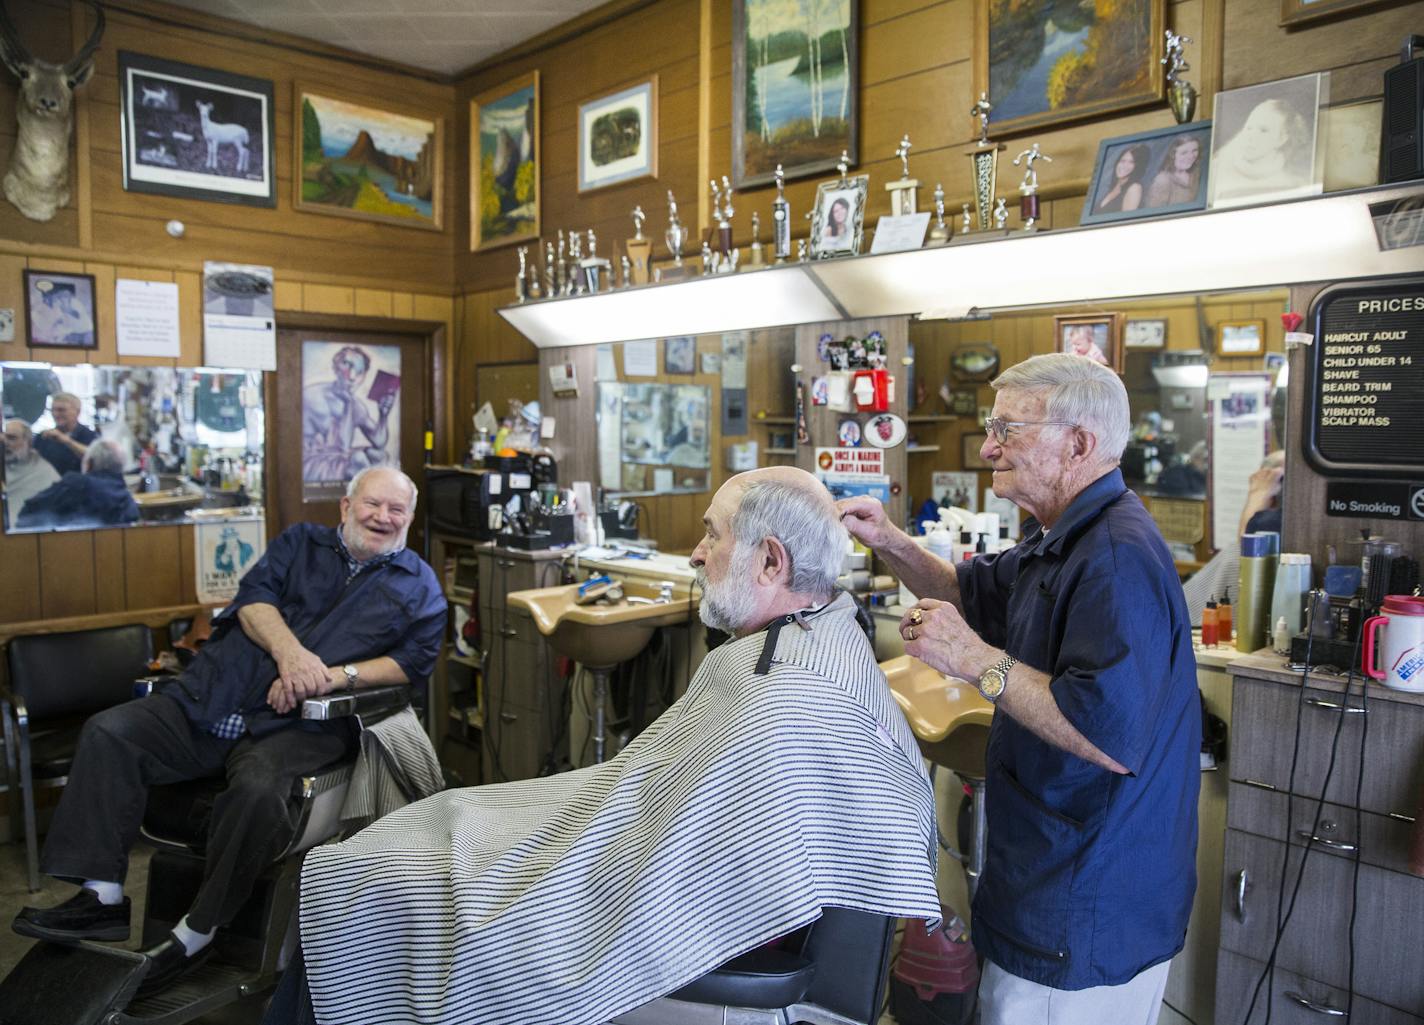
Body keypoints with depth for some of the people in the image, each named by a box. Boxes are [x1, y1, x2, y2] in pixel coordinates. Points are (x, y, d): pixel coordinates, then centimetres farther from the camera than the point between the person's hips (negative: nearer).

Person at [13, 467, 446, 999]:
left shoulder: (419, 583, 11)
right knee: (109, 731, -11)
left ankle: (195, 933, -12)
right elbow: (254, 596, 4)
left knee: (258, 790, -32)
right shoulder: (301, 541, 17)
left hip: (299, 725, -4)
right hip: (210, 701, 4)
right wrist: (288, 648, -17)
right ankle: (103, 895, -6)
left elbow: (415, 658, -1)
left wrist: (332, 676, -13)